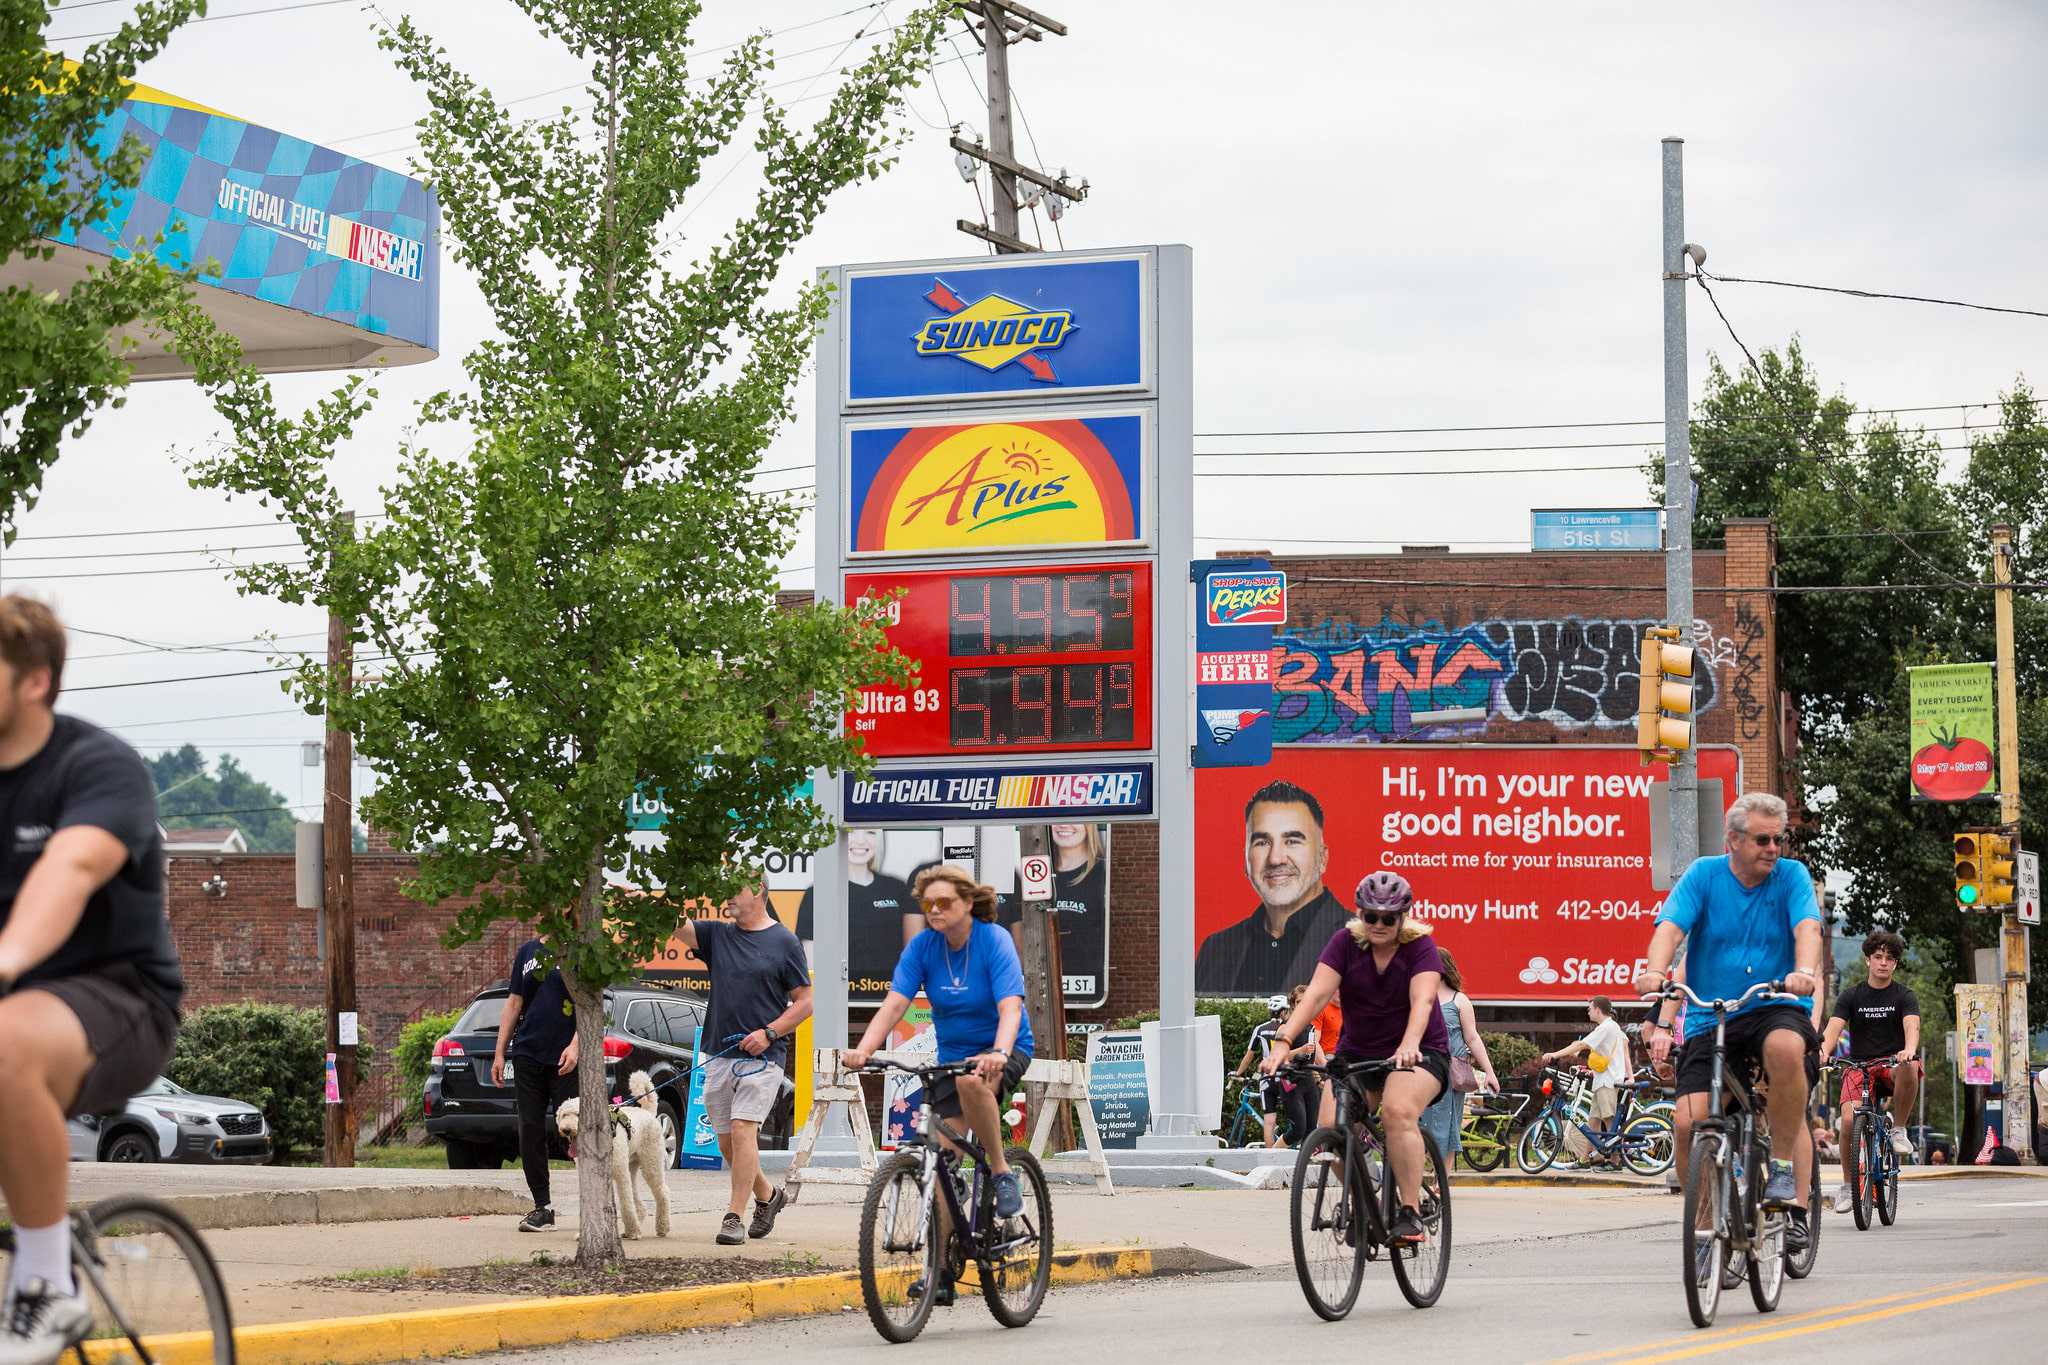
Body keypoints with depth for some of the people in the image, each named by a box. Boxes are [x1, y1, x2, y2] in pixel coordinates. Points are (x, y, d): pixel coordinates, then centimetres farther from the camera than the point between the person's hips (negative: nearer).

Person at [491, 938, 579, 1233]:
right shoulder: (527, 951, 13)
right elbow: (514, 1003, 16)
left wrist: (574, 1046, -19)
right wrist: (500, 1053, 12)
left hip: (564, 1060, -5)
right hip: (528, 1054, 5)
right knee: (530, 1131, 2)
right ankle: (542, 1206, 9)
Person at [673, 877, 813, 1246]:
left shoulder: (784, 942, -1)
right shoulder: (717, 935, 12)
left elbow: (804, 1002, 0)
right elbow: (678, 925, -3)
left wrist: (769, 1033, -13)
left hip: (761, 1057, -5)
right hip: (719, 1055, 5)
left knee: (742, 1130, -17)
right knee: (727, 1142, 9)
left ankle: (734, 1216, -15)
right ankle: (767, 1196, 32)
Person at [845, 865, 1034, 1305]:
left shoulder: (994, 940, -16)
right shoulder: (922, 947, -5)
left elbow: (1010, 1007, -27)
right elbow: (894, 1004, -14)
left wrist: (999, 1053, -46)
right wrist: (862, 1050, -30)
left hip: (1004, 1051, -4)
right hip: (952, 1054, 4)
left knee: (971, 1081, -39)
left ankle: (1003, 1173, -20)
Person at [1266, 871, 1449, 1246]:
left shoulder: (1420, 946, -11)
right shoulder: (1346, 942, -6)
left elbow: (1422, 1000, -27)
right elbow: (1317, 993, -17)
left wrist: (1409, 1045, -47)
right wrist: (1284, 1041, -32)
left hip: (1420, 1051, -3)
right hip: (1357, 1052, 3)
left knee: (1398, 1111, -33)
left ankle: (1411, 1212, -27)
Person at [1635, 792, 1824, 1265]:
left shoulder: (1792, 876, 2)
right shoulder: (1704, 875, 2)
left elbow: (1807, 927, -15)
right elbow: (1670, 927, -12)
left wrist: (1805, 970, -37)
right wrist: (1654, 971, -33)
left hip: (1775, 1009, -1)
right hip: (1709, 1019, 1)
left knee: (1786, 1047, -37)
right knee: (1689, 1123, -15)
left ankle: (1783, 1168, -19)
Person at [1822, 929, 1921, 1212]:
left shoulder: (1904, 995, 1)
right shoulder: (1851, 996, 4)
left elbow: (1912, 1026, -18)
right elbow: (1833, 1028, -10)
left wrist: (1909, 1050, -41)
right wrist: (1823, 1053, -32)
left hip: (1892, 1062, -1)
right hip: (1859, 1065, 1)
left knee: (1909, 1068, -38)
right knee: (1849, 1120, -23)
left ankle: (1899, 1130, -16)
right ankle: (1847, 1185, -4)